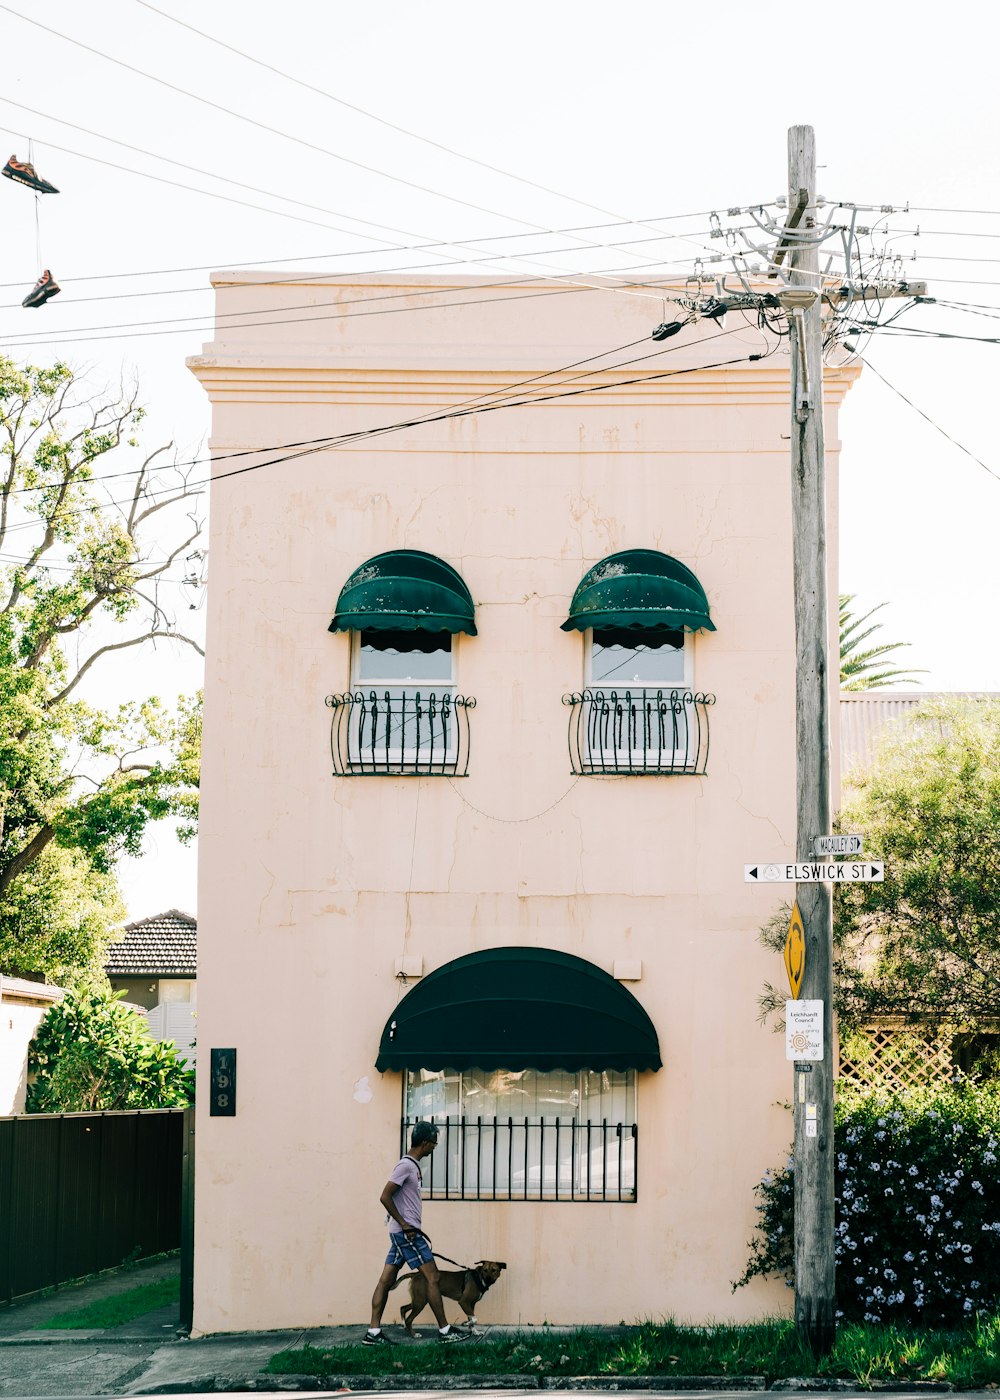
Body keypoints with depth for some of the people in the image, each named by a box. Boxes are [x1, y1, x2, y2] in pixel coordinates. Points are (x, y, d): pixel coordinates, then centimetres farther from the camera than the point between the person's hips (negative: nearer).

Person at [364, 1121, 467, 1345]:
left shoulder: (412, 1165, 14)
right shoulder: (406, 1166, -16)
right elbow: (385, 1197, -20)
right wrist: (404, 1224, -17)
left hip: (404, 1232, 10)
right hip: (406, 1232, -10)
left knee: (386, 1280, 6)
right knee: (432, 1276, -4)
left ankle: (373, 1332, 6)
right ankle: (444, 1330, 3)